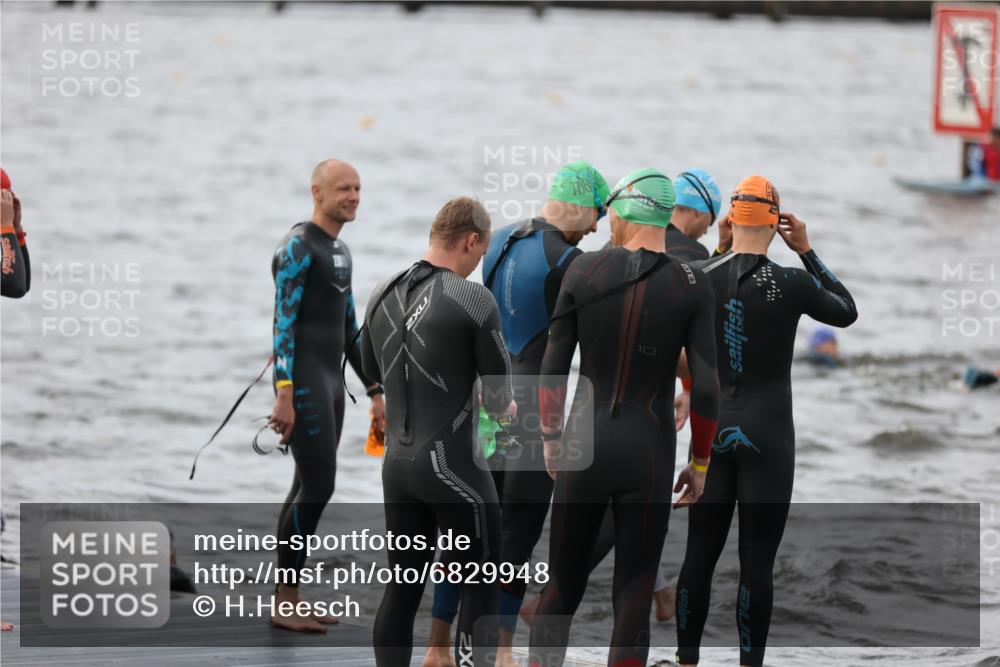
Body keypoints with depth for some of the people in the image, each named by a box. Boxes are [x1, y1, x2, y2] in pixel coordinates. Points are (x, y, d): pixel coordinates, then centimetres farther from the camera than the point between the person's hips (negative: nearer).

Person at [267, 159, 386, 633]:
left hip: (330, 384, 9)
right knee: (318, 487, -12)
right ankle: (286, 601, -7)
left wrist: (374, 391, 22)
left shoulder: (339, 251, 18)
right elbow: (283, 322, -18)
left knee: (309, 489, 9)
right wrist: (284, 394, -25)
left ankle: (287, 601, 12)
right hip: (302, 381, -9)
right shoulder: (298, 247, -11)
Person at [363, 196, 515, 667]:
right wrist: (499, 406, 15)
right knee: (481, 586, 3)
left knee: (402, 585, 12)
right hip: (453, 465, -6)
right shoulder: (473, 300, -14)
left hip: (397, 463, 6)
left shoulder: (383, 296, 5)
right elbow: (499, 396, -8)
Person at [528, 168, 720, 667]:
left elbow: (552, 369, 0)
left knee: (561, 589, 13)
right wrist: (700, 464, 5)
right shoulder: (692, 287, -5)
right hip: (649, 455, -1)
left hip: (585, 444, 1)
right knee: (633, 600, 4)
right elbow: (705, 388, -7)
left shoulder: (584, 271, -2)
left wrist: (551, 441, 12)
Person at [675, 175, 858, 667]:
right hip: (767, 438, -3)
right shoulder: (792, 285, -9)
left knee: (699, 555, 9)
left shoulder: (700, 278, -4)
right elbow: (846, 312, 9)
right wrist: (807, 251, 10)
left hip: (712, 431, 3)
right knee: (756, 562, 0)